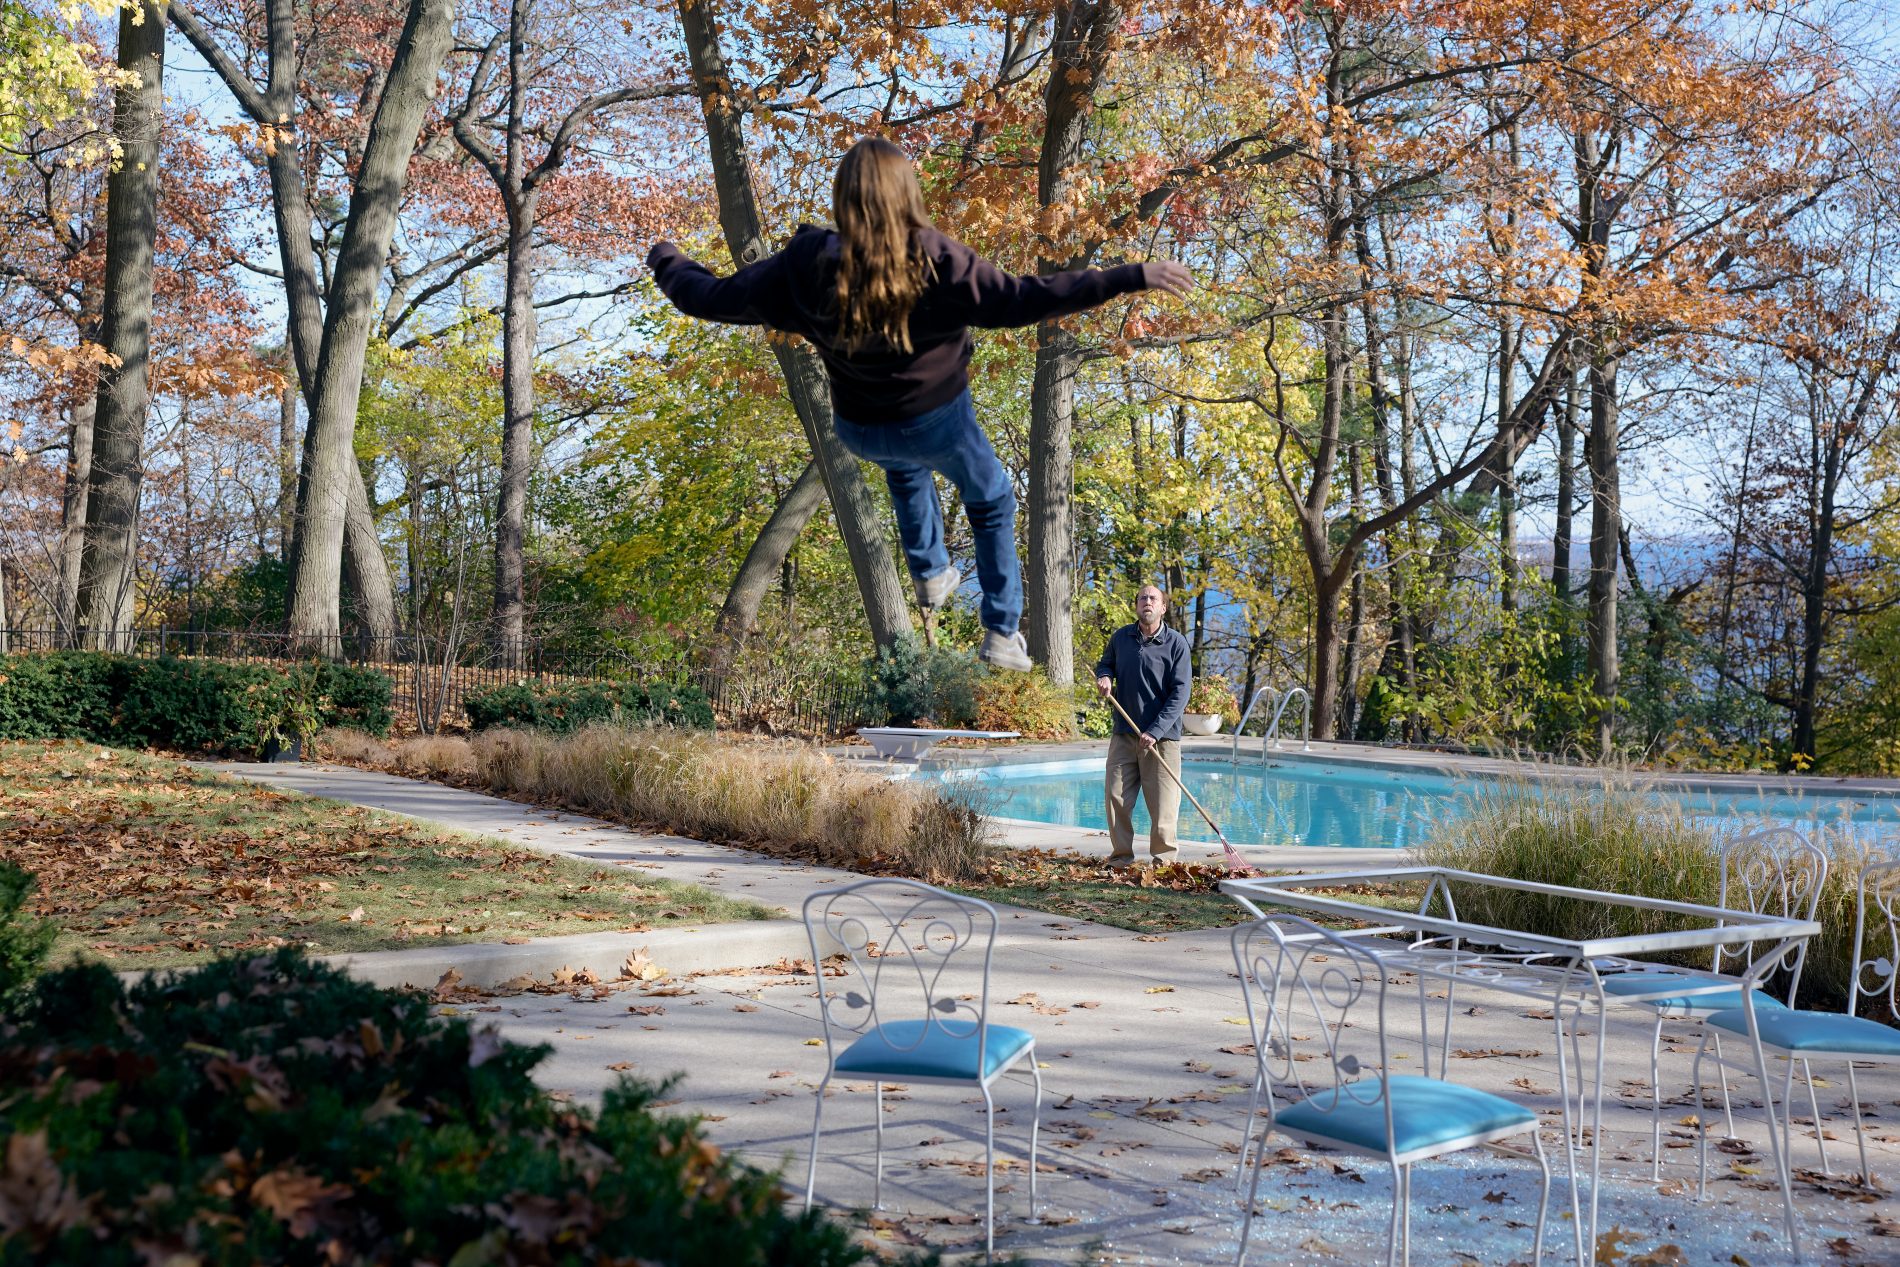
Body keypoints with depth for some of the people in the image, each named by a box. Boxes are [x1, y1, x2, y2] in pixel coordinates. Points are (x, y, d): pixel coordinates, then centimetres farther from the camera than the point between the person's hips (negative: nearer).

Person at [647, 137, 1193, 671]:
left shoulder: (807, 264, -19)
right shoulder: (935, 261, -29)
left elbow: (713, 298, -10)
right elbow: (1020, 300, -34)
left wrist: (667, 262, 12)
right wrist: (1131, 277, -33)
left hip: (857, 429, 3)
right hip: (936, 422, -3)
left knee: (905, 466, 40)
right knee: (992, 500, 25)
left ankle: (931, 574, 48)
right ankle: (1003, 632, 26)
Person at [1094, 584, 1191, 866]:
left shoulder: (1176, 643, -5)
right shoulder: (1120, 637, 6)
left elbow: (1180, 694, -9)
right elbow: (1105, 663, 26)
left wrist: (1155, 731, -18)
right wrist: (1104, 676, -1)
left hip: (1162, 736, -3)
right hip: (1124, 734, 3)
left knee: (1163, 803, -2)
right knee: (1116, 796, 1)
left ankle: (1164, 858, 10)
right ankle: (1121, 853, 14)